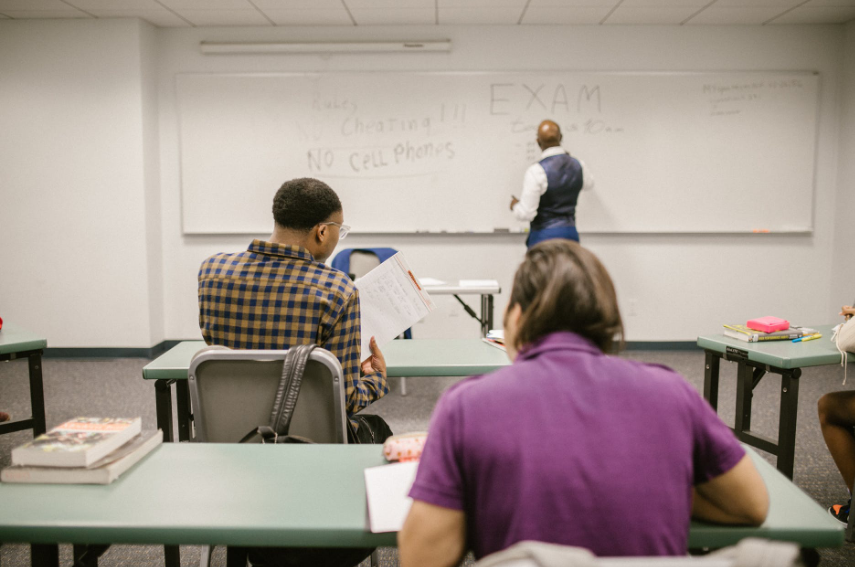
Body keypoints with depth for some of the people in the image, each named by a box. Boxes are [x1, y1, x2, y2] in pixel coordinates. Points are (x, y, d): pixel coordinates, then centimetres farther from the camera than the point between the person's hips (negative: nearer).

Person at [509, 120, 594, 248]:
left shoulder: (536, 171, -16)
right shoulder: (578, 165, 3)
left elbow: (526, 213, -17)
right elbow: (589, 183, 29)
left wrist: (515, 206, 6)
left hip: (544, 237, -6)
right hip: (571, 235, 6)